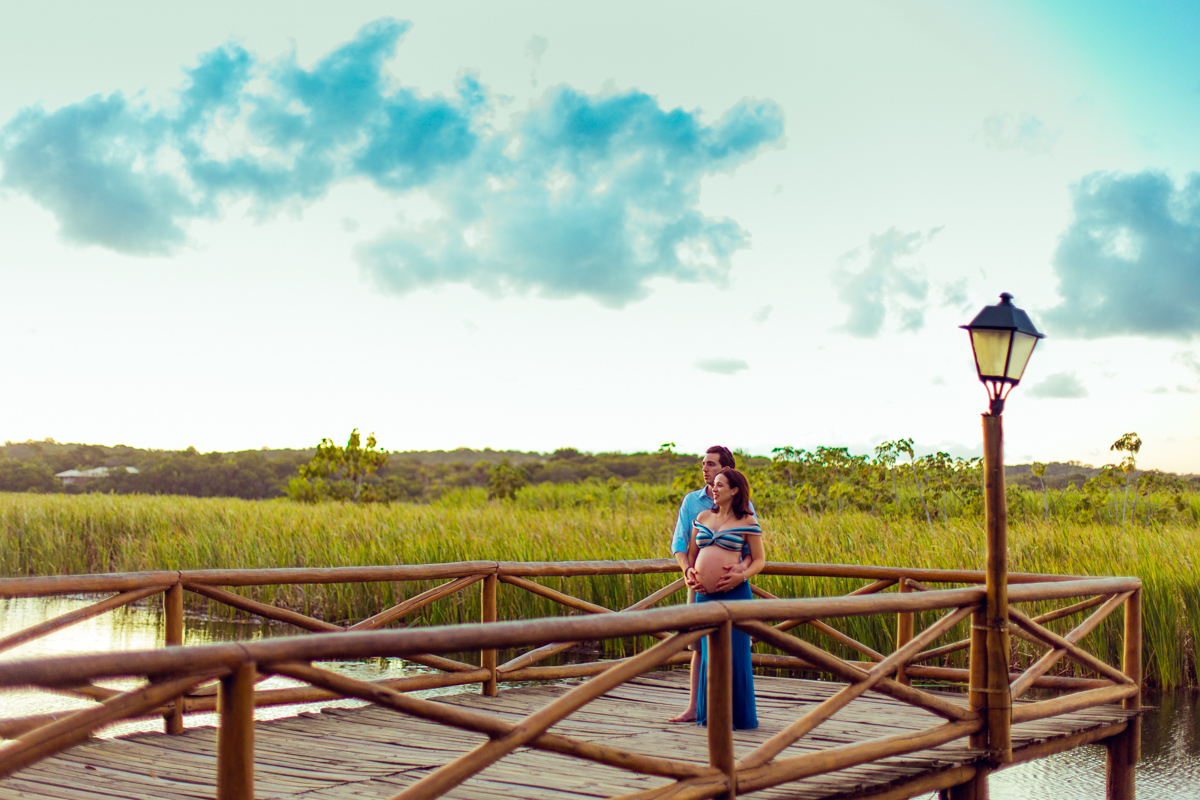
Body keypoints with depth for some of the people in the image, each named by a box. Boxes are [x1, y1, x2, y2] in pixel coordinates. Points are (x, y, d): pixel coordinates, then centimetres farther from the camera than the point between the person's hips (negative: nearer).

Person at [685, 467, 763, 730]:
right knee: (707, 651, 7)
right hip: (704, 593, 4)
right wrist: (689, 572, 1)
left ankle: (737, 715, 10)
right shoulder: (703, 518, 13)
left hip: (734, 593, -4)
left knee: (734, 653, -1)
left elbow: (759, 560, 0)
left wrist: (741, 576, -16)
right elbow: (691, 553, 20)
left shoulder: (747, 522, -1)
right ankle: (710, 712, 17)